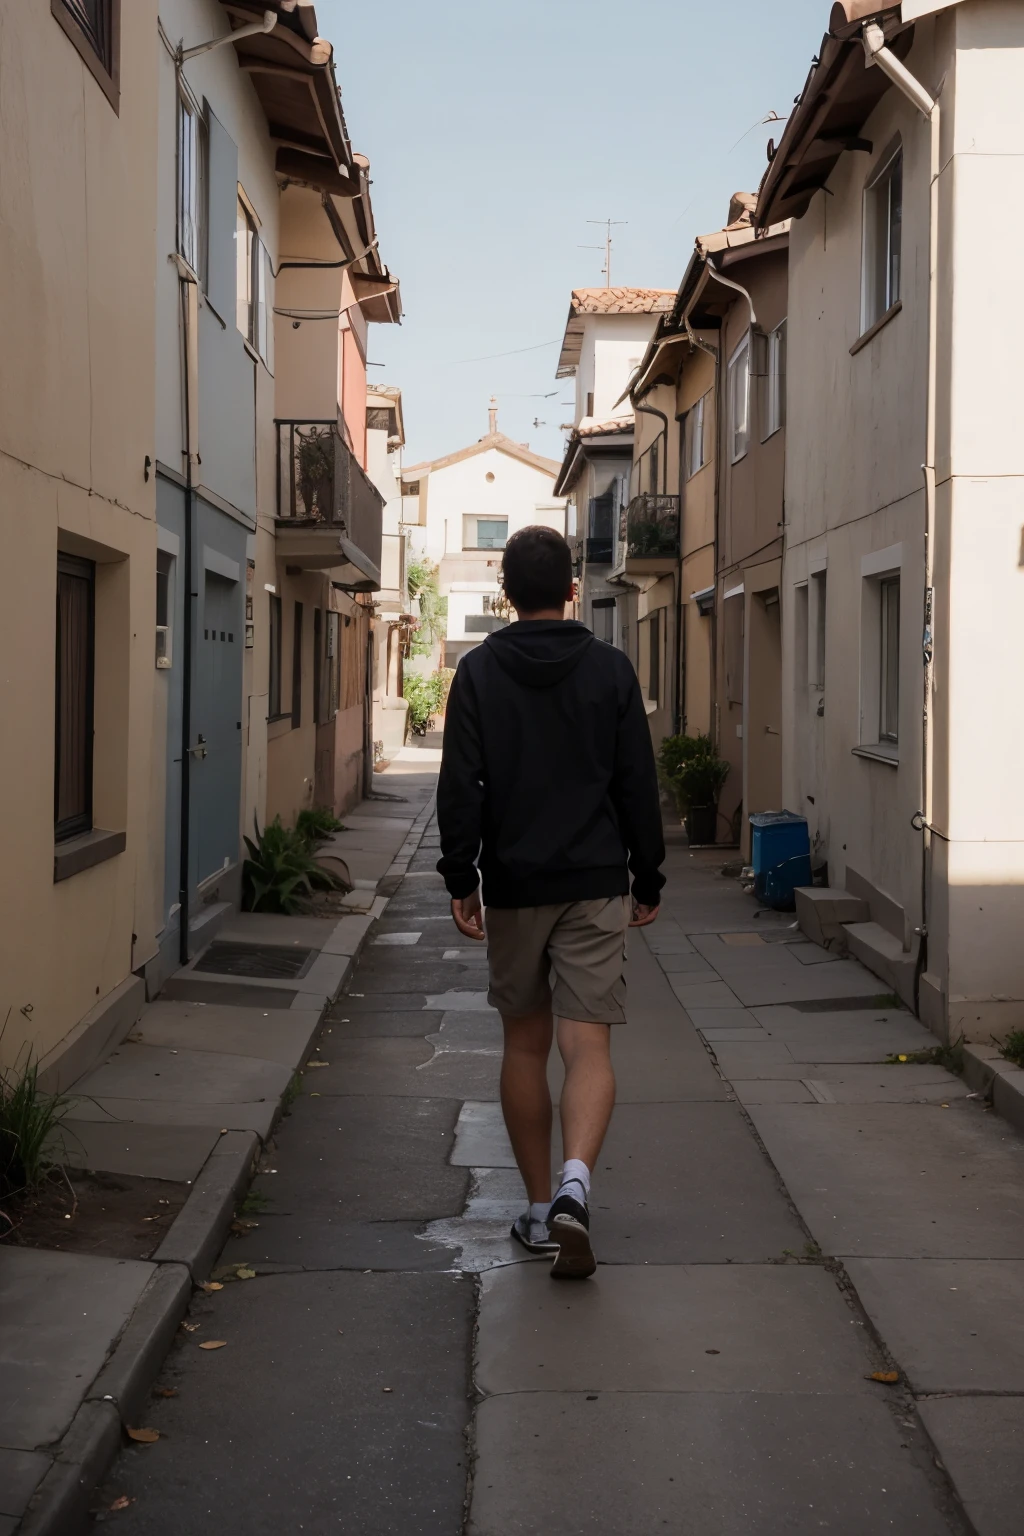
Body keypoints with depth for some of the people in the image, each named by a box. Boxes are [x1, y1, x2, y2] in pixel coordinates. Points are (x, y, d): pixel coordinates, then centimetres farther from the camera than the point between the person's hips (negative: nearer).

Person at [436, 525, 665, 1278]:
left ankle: (539, 1207, 18)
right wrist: (648, 879, 10)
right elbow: (639, 785, 2)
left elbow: (460, 786, -5)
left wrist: (461, 879, 0)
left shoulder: (479, 671, 0)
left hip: (513, 885, 1)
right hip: (595, 885, -1)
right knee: (589, 1046, -3)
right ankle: (575, 1182, -26)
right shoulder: (611, 669, 1)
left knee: (525, 1046, 13)